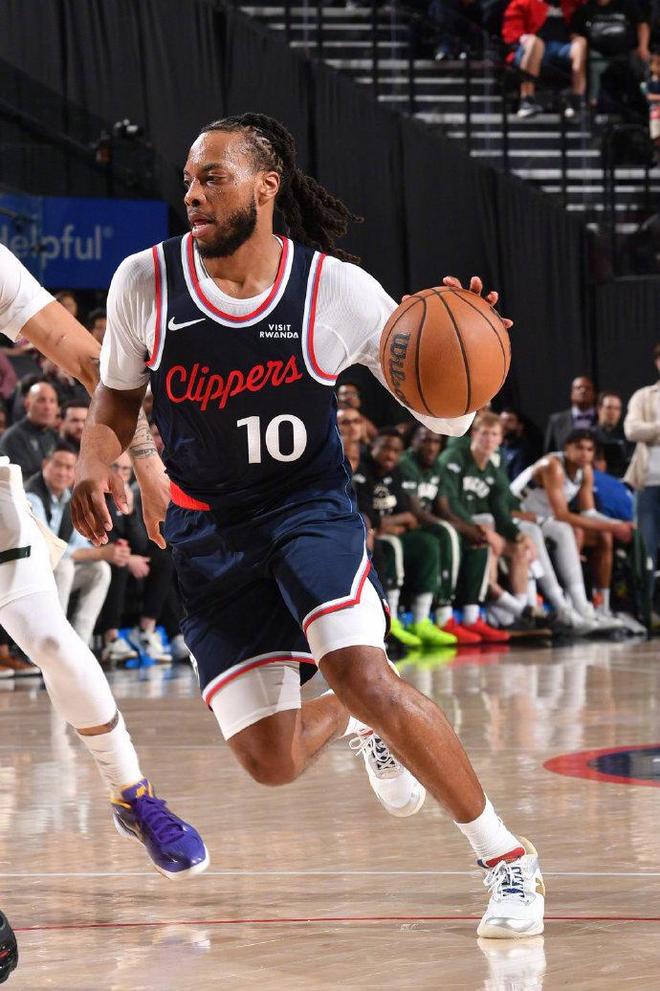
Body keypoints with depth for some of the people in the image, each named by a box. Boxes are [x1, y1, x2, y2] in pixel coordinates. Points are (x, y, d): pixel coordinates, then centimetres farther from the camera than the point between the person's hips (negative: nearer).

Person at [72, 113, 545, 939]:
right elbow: (117, 398, 9)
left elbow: (445, 419, -7)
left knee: (360, 673, -28)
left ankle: (507, 857, -12)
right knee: (270, 762, -3)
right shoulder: (146, 282, -10)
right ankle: (360, 723, 36)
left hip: (308, 505, -2)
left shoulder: (336, 290, -14)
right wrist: (94, 464, -12)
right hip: (207, 530, 2)